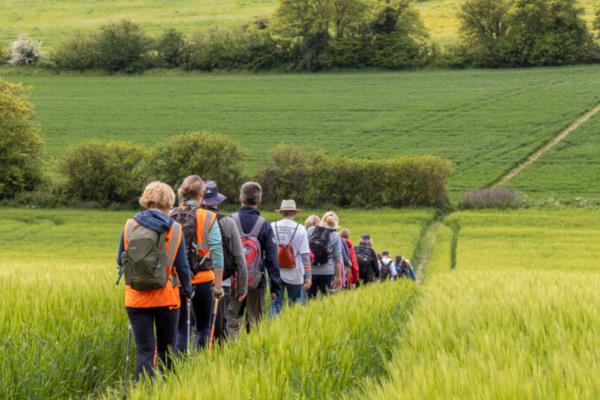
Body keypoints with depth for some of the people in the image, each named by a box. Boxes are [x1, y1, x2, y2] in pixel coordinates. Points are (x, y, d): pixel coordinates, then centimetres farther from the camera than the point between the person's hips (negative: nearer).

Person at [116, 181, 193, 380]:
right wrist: (187, 289, 17)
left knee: (144, 350, 3)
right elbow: (182, 265, 0)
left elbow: (120, 261, 7)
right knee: (166, 349, 15)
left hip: (136, 298, 1)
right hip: (166, 297, -1)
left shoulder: (129, 226, -1)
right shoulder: (175, 229, -5)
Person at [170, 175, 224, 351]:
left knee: (178, 329, 8)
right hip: (201, 280, -2)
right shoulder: (208, 219, -6)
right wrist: (218, 284, 1)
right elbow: (217, 253, -6)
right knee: (203, 328, 12)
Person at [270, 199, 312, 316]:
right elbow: (305, 254, -7)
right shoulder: (300, 229, -6)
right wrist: (308, 276, -4)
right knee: (295, 306, 9)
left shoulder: (272, 227, -2)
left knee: (275, 304, 7)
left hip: (275, 273, 1)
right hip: (295, 275, -1)